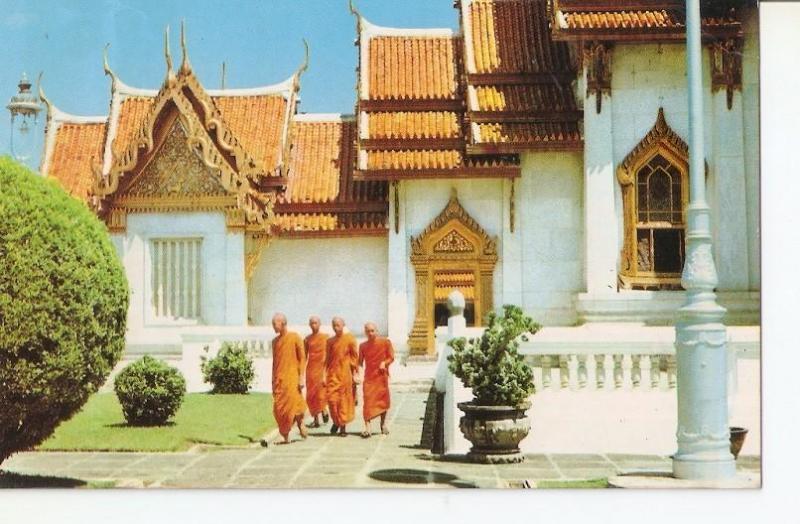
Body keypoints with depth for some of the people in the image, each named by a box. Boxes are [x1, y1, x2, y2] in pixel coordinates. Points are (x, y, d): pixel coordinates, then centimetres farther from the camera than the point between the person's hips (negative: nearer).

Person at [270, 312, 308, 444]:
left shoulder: (295, 337, -2)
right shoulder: (275, 341, 14)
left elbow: (302, 358, -4)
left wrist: (302, 377, -11)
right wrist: (273, 381, 16)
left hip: (292, 377, -5)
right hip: (279, 379, 5)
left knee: (294, 403, -12)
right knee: (279, 408, -1)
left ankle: (300, 424, 17)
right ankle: (285, 436, 6)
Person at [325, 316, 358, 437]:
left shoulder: (350, 339, -1)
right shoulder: (330, 341, 8)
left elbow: (355, 357, 1)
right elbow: (327, 359, 11)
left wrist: (355, 373, -2)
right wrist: (325, 375, 5)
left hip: (345, 374, -2)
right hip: (332, 374, 3)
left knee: (344, 399, 1)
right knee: (332, 398, -4)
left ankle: (343, 425, 8)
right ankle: (336, 422, 17)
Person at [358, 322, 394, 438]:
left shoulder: (385, 342, -2)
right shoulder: (363, 346, 4)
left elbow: (391, 357, 0)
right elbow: (360, 362, 8)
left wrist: (384, 362, -19)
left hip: (381, 375, 0)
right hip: (368, 377, 0)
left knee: (383, 399, 9)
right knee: (368, 401, -12)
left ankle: (383, 423, 31)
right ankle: (367, 427, -16)